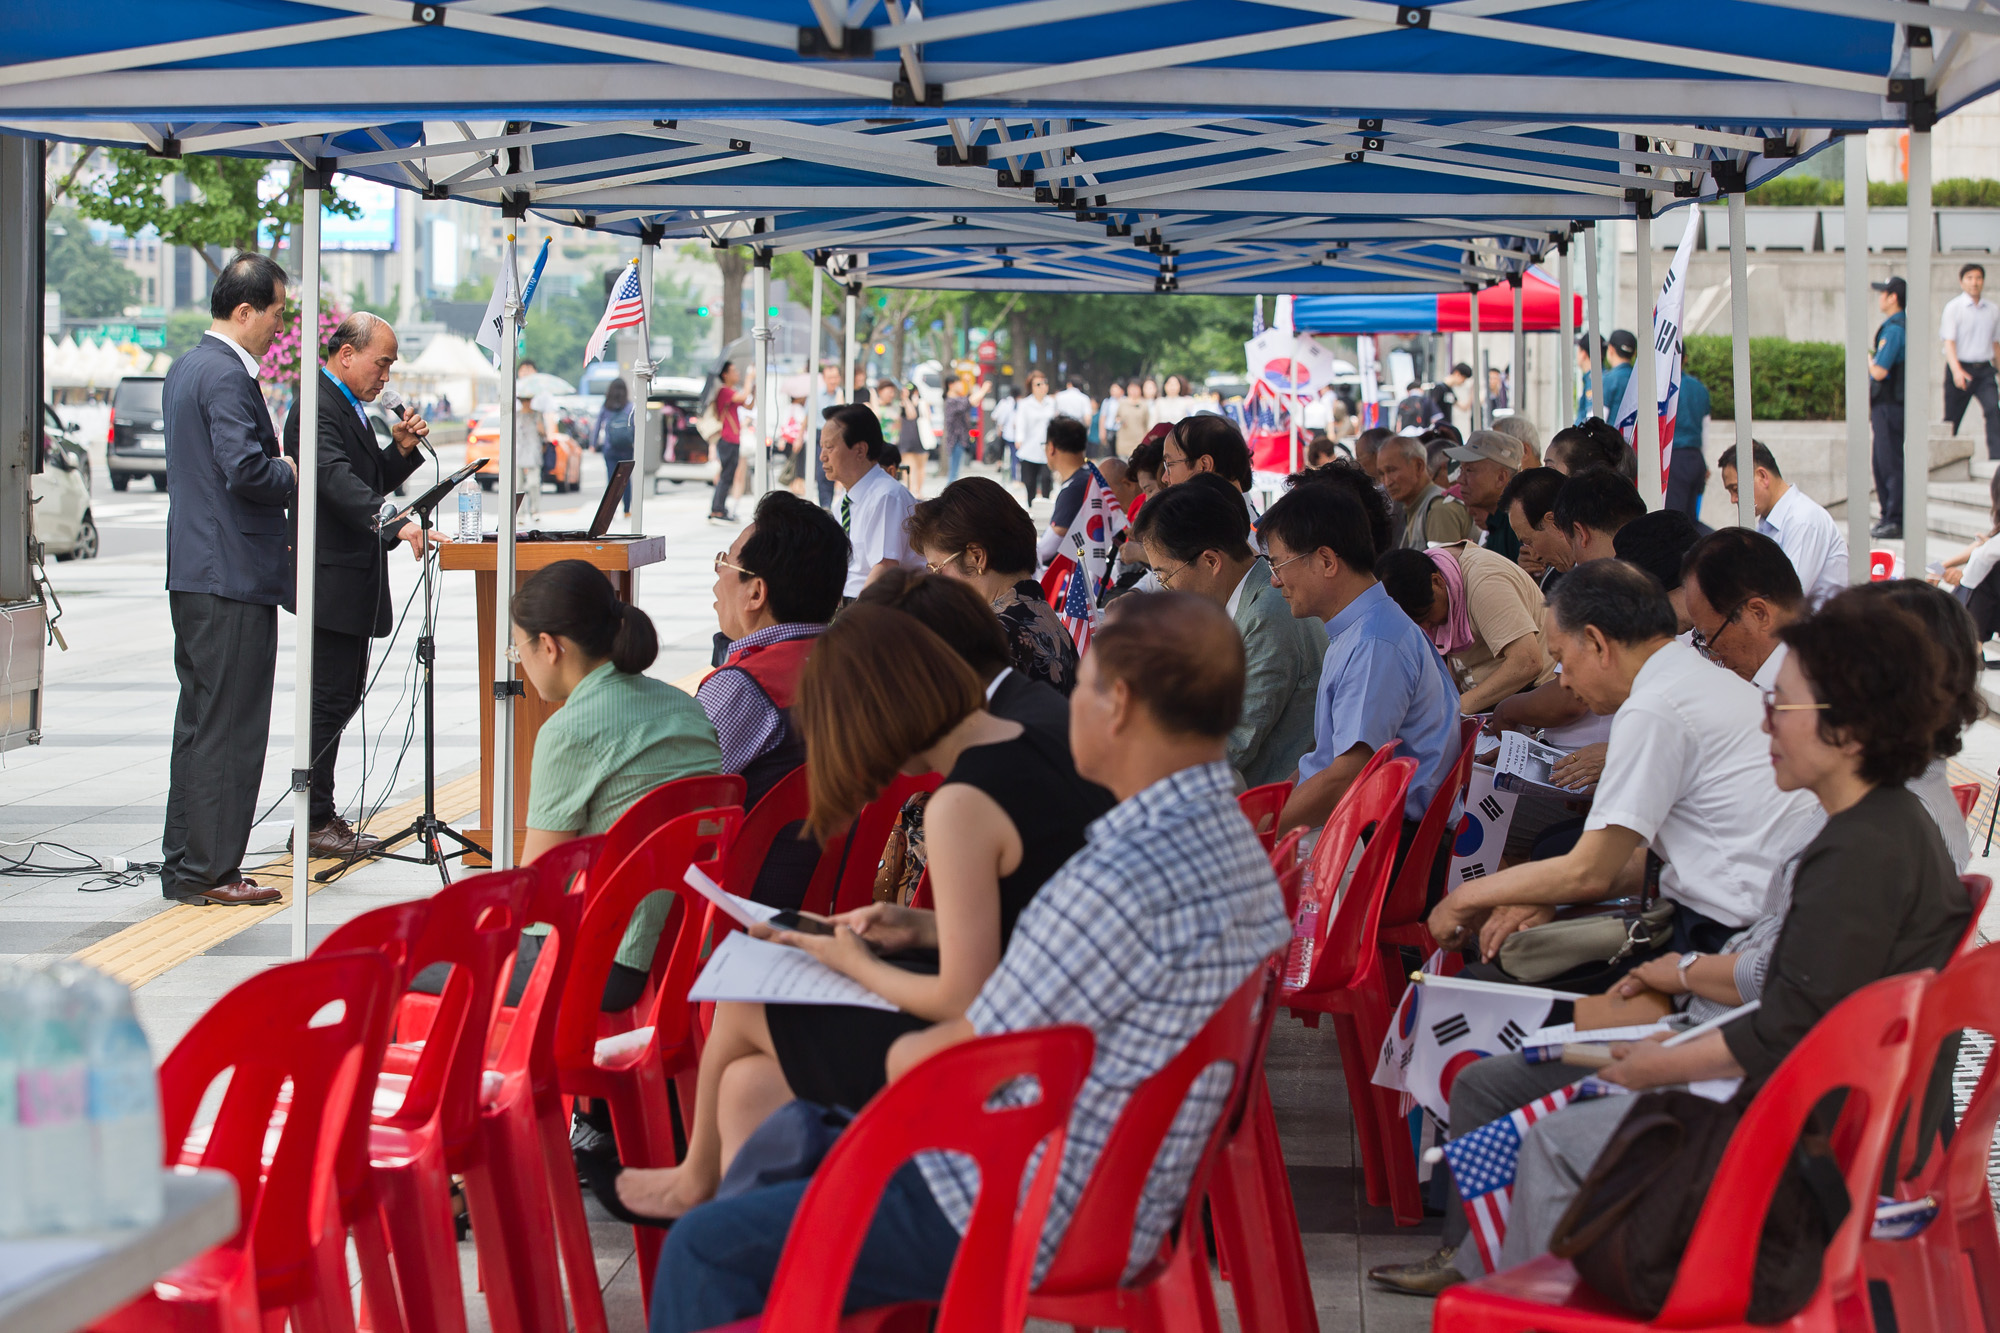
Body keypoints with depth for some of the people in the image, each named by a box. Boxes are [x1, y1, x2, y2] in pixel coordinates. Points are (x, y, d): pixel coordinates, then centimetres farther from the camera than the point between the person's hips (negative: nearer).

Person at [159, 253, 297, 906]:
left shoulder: (185, 367, 16)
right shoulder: (227, 376, -17)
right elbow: (245, 468, -26)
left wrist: (276, 468, 14)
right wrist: (290, 475, -7)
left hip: (192, 572, 11)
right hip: (232, 577, -10)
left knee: (199, 722, 15)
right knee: (229, 726, -5)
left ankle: (183, 865, 19)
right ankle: (208, 871, -2)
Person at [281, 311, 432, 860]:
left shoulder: (348, 407, 17)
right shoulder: (317, 408, -17)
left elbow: (370, 483, 21)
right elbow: (339, 481, -32)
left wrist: (401, 449, 4)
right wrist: (397, 524, -42)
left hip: (353, 577, 11)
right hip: (330, 579, -11)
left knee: (343, 696, 15)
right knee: (330, 699, -6)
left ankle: (321, 814, 22)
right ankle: (313, 822, 0)